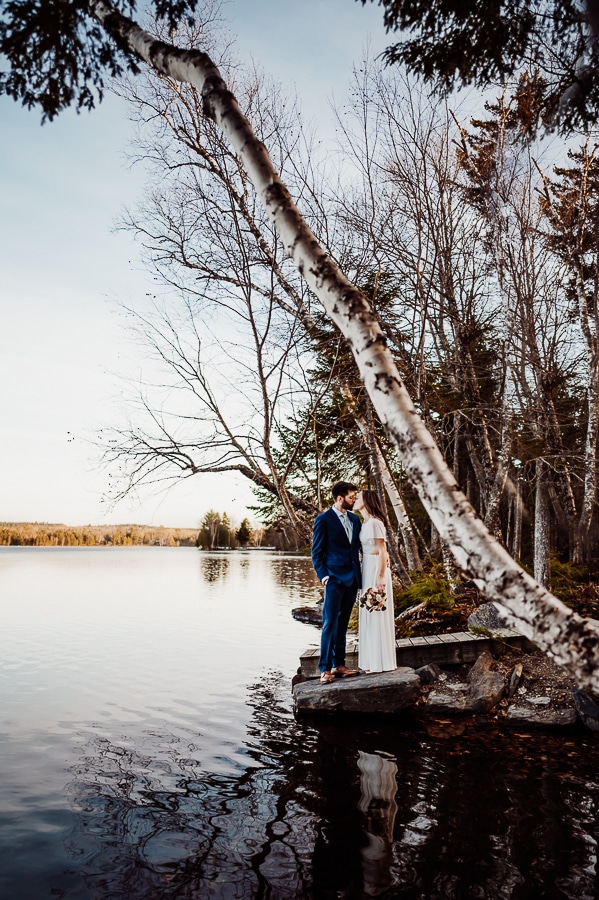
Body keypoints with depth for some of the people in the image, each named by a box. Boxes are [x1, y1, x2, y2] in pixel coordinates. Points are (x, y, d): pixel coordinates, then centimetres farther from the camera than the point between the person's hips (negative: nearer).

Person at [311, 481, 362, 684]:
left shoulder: (354, 519, 12)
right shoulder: (323, 520, -5)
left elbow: (361, 545, 16)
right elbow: (317, 553, -4)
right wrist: (323, 576, -12)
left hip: (352, 578, 6)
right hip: (334, 579, -6)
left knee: (342, 624, 12)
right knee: (330, 624, -5)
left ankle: (339, 665, 19)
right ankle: (325, 669, 0)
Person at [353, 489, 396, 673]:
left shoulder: (374, 522, -16)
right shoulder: (366, 522, 12)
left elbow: (382, 551, -18)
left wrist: (380, 576, -20)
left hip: (376, 569, -9)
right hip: (367, 569, 9)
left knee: (377, 614, -2)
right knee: (369, 614, 13)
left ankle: (381, 662, 7)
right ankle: (373, 661, 22)